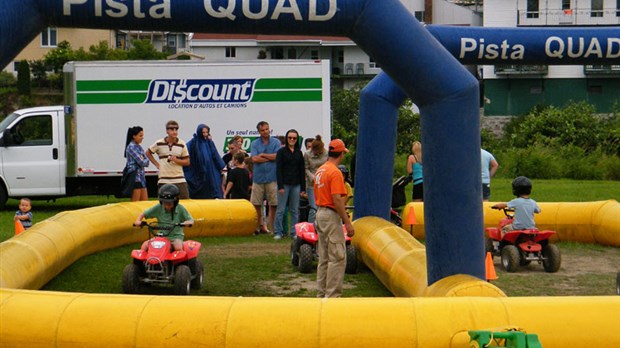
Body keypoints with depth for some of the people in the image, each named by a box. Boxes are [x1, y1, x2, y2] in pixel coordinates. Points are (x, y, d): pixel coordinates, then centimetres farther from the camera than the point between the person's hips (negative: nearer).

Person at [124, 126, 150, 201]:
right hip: (134, 176, -9)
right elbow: (141, 162, -16)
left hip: (141, 176, 9)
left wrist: (143, 160, -11)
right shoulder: (131, 147, -11)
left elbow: (147, 162, 8)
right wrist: (143, 160, 4)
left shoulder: (139, 147, 14)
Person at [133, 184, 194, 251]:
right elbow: (143, 214, 5)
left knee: (178, 248, -33)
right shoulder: (158, 208, -1)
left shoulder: (180, 209, -4)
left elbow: (190, 220, -2)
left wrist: (187, 222, -26)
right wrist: (138, 221, -14)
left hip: (176, 236, -2)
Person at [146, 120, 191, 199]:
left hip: (179, 180, 0)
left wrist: (176, 160, -14)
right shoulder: (159, 143, 0)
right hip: (163, 180, 0)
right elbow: (148, 153, 16)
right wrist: (157, 164, 6)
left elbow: (187, 162, 3)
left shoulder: (182, 144, 1)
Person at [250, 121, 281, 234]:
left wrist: (262, 155, -3)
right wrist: (270, 157, -5)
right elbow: (254, 159, -5)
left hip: (272, 177, -1)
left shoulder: (276, 142, 5)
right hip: (258, 177, 1)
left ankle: (272, 227, 8)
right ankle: (260, 225, 14)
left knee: (273, 204, 0)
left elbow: (277, 156, -8)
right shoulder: (255, 143, 8)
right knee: (256, 204, 3)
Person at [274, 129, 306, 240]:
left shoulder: (299, 153, 11)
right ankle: (278, 232, 4)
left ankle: (294, 232, 11)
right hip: (284, 184, -3)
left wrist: (303, 188, 6)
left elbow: (302, 171, 12)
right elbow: (278, 169, -5)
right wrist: (280, 186, -12)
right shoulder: (281, 152, 0)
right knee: (281, 210, -2)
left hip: (296, 185, 3)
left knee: (295, 210, 5)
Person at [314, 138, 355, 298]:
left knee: (324, 257, 14)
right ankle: (332, 295, -6)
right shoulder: (335, 172, -16)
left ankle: (322, 293, 19)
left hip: (320, 213, 9)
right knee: (338, 257, -6)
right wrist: (347, 222, -19)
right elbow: (337, 200, -21)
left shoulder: (320, 170, 11)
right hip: (332, 216, -9)